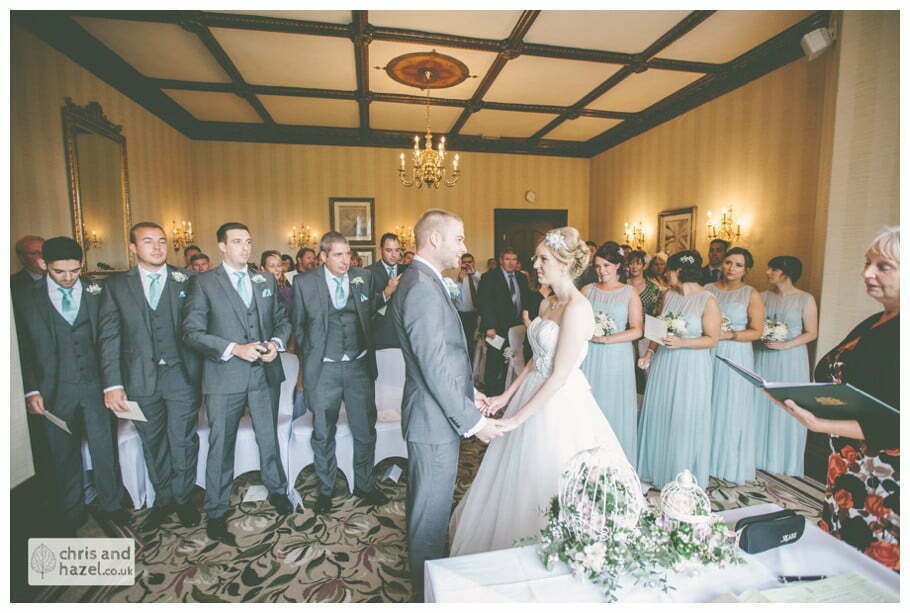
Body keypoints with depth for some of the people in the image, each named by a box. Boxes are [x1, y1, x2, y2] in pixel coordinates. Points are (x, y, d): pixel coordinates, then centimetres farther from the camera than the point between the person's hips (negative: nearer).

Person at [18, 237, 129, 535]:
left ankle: (111, 504, 27)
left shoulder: (96, 292, 1)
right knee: (64, 454, 13)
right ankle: (72, 513, 32)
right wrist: (31, 390, -5)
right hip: (54, 390, 0)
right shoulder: (28, 298, 0)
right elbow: (24, 348, 2)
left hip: (95, 384, 0)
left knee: (104, 446, 8)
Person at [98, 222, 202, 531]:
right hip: (140, 378, 2)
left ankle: (183, 498, 27)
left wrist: (198, 373, -8)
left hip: (181, 375, -2)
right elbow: (109, 336, 1)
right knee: (153, 445, 15)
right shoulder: (116, 284, 4)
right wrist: (113, 384, -5)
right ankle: (163, 501, 34)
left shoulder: (186, 280, 0)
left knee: (183, 442, 4)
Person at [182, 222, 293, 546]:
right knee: (221, 446, 8)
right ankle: (216, 514, 26)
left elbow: (283, 319, 11)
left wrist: (276, 342, -9)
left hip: (265, 373, 3)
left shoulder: (266, 281, 9)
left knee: (269, 438, 17)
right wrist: (234, 349, -19)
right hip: (224, 377, -3)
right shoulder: (203, 283, -3)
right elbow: (192, 332, -9)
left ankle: (277, 491, 39)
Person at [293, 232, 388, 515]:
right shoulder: (304, 282, -4)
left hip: (359, 365, 2)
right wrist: (310, 355, 8)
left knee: (366, 430, 11)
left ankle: (364, 485, 33)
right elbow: (299, 325, 6)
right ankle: (325, 490, 33)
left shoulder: (364, 277, 1)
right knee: (323, 434, 12)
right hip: (323, 369, -1)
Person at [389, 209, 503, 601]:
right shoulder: (422, 288, -23)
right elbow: (435, 368, -25)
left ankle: (427, 570, 47)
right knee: (432, 511, 9)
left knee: (428, 504, 26)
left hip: (437, 412, 10)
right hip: (435, 420, -10)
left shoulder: (423, 281, 10)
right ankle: (429, 591, 31)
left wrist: (468, 391, 13)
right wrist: (473, 420, -17)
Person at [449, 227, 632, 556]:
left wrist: (517, 418, -18)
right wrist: (506, 396, 7)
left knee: (544, 487, 9)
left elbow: (559, 376, -21)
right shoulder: (547, 304, 7)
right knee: (519, 479, 20)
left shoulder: (577, 309, -20)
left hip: (560, 406, -8)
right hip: (535, 394, 8)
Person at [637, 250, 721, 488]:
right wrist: (649, 353, 5)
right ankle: (659, 468, 31)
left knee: (685, 420, 5)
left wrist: (681, 342, -22)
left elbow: (712, 339, -10)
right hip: (664, 363, 5)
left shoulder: (708, 301, -11)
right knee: (659, 416, 13)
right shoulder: (668, 295, 5)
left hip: (691, 368, -5)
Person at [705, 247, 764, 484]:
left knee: (731, 408, 5)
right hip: (708, 355, 3)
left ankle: (731, 464, 22)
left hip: (736, 357, -2)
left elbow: (756, 331, -4)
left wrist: (729, 334, -17)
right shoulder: (708, 289, 7)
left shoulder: (751, 295, -1)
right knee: (706, 406, 7)